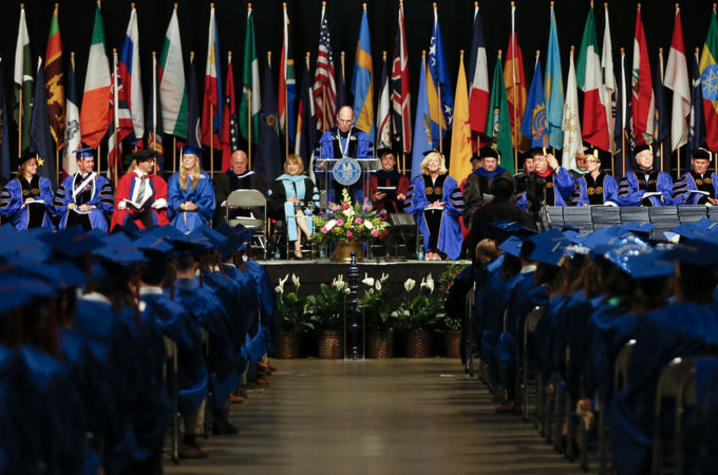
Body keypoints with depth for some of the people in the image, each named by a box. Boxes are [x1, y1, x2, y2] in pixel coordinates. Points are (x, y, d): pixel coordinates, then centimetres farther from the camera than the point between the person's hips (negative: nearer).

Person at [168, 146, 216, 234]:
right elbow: (173, 197, 4)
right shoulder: (175, 178, 15)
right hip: (180, 213, 0)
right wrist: (182, 205, -19)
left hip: (197, 212, 0)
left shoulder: (204, 178, 11)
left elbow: (207, 198, 3)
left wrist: (195, 206, -18)